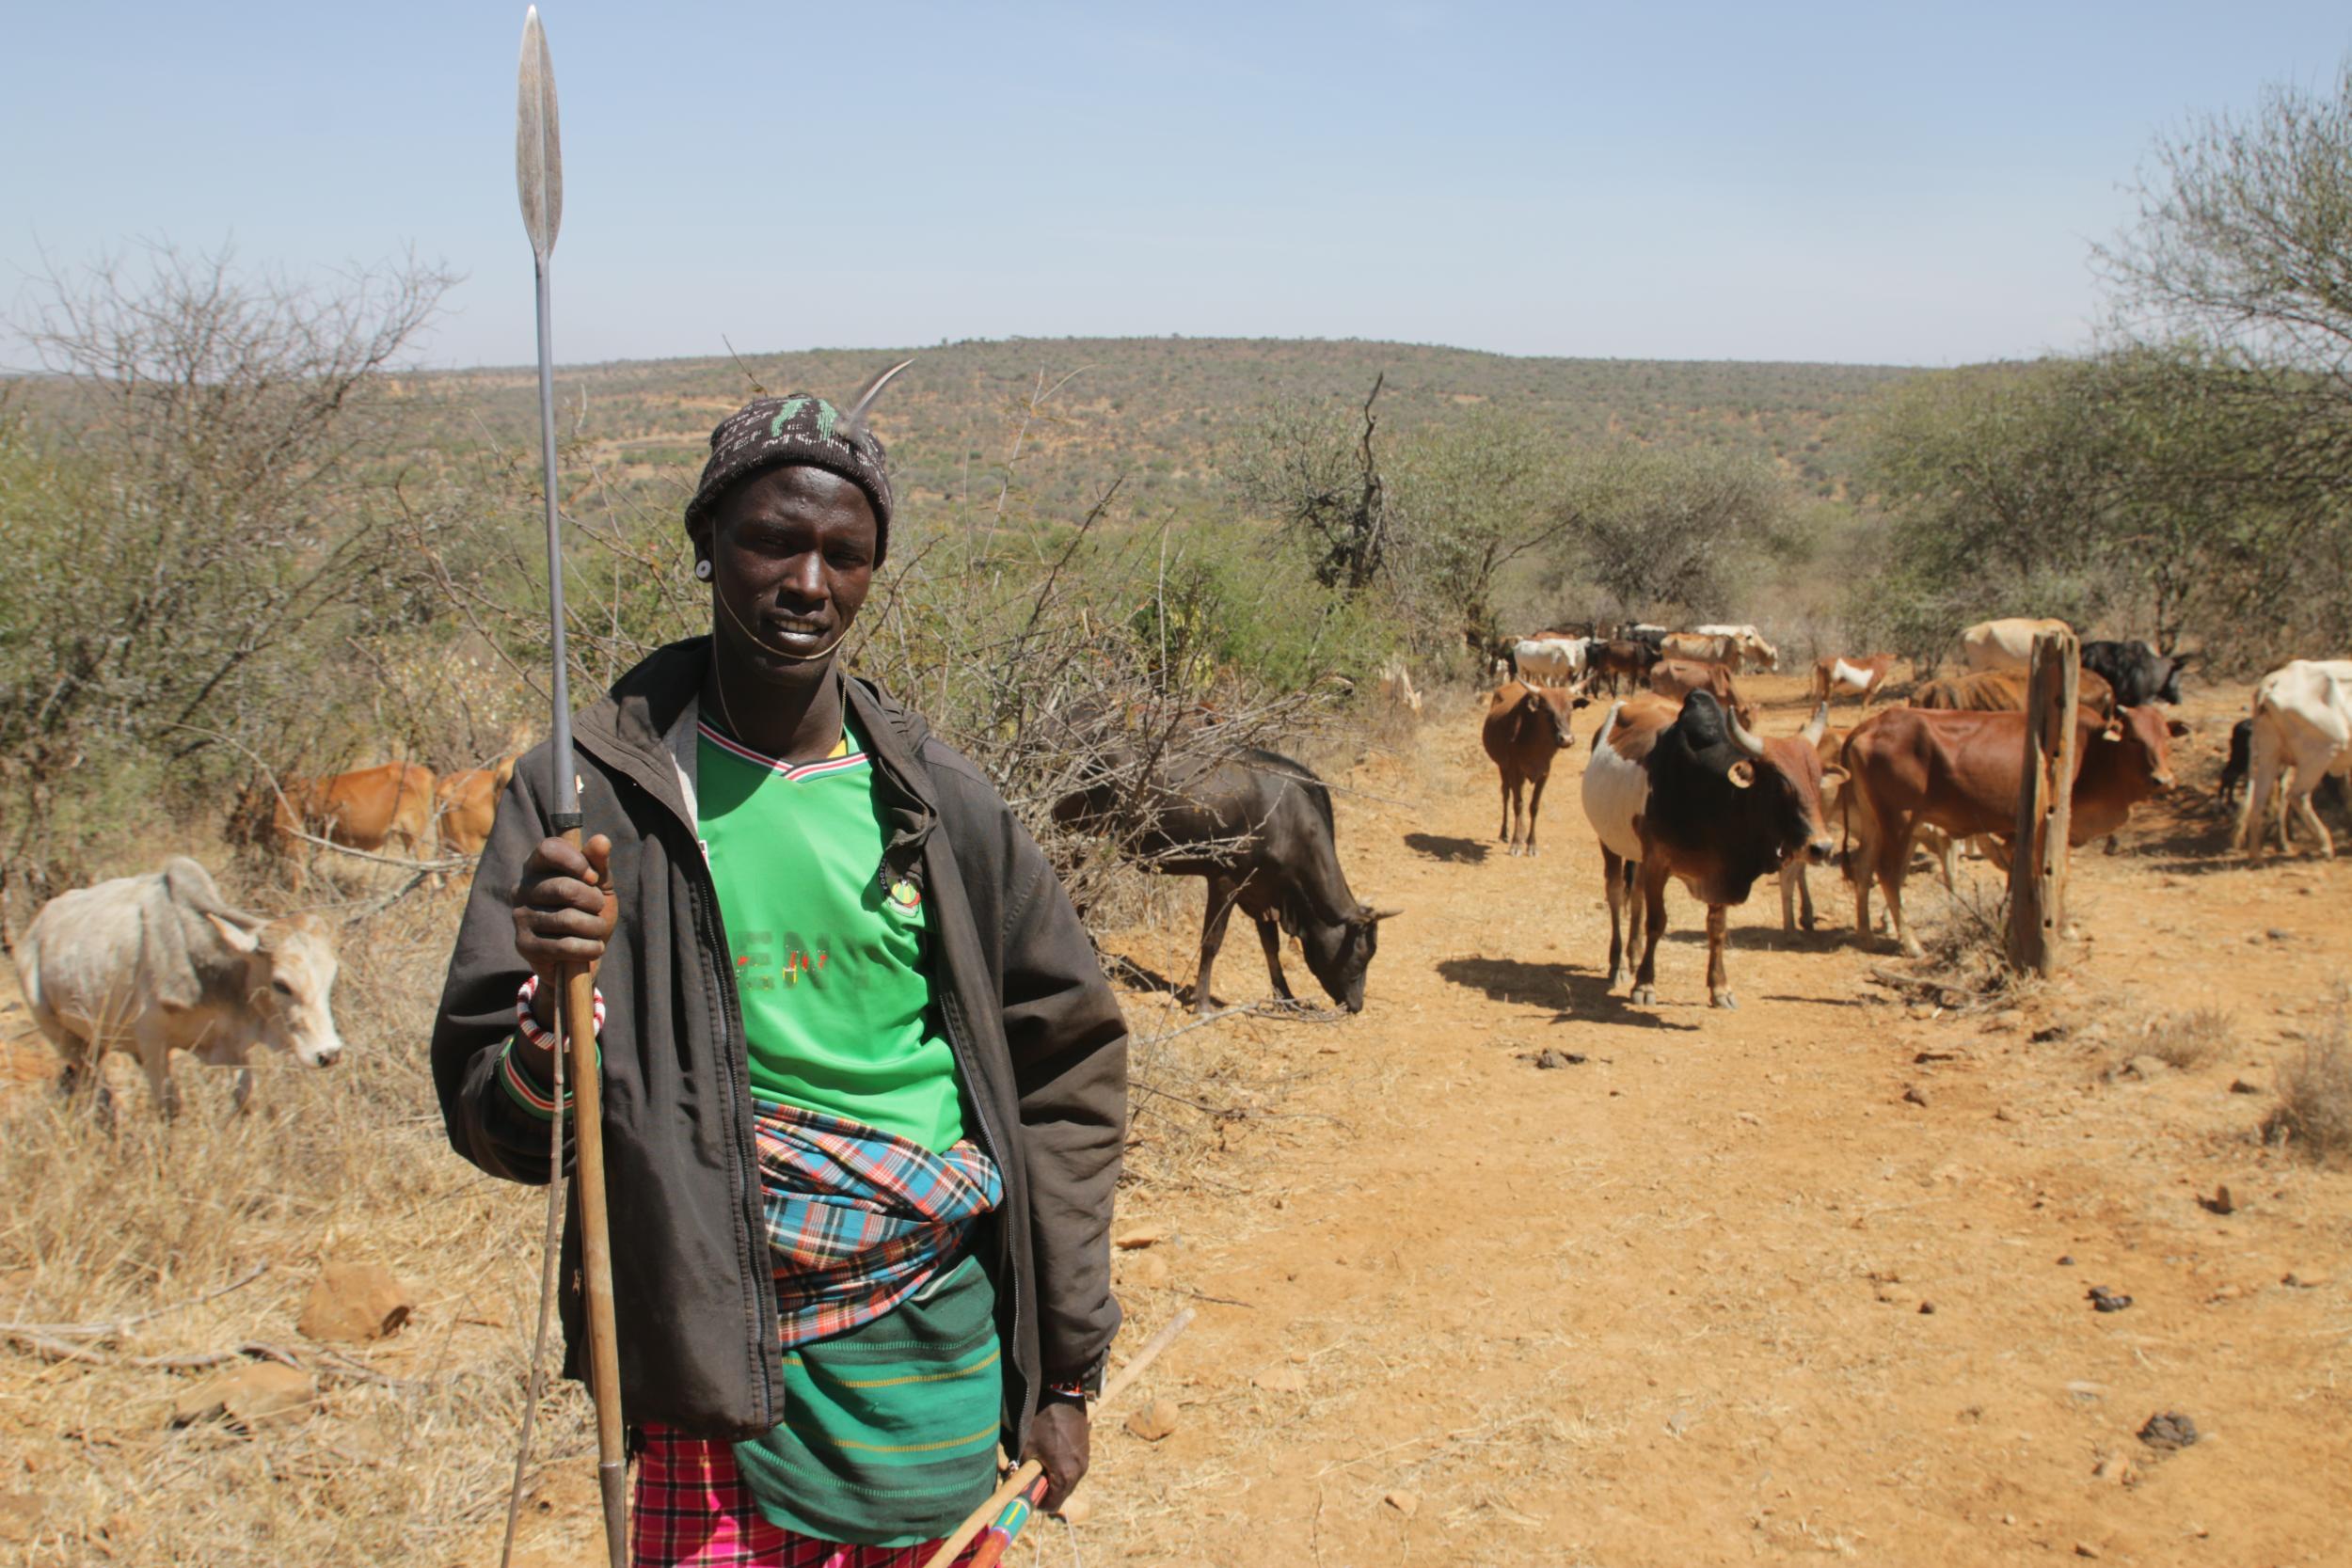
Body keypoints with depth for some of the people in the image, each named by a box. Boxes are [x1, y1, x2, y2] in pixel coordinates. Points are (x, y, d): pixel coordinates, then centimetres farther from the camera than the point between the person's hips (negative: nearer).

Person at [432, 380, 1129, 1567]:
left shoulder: (940, 803, 1)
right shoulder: (593, 793, -5)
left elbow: (1066, 1059, 9)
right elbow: (495, 1129, -4)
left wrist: (1065, 1366, 8)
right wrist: (556, 1004, -27)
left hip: (940, 1344, 2)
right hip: (724, 1356, -2)